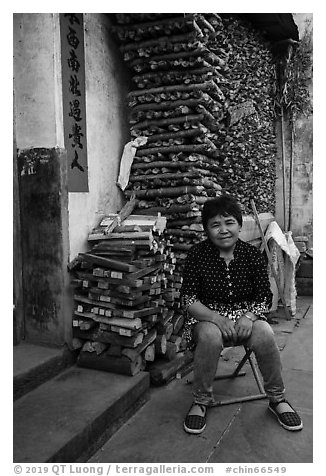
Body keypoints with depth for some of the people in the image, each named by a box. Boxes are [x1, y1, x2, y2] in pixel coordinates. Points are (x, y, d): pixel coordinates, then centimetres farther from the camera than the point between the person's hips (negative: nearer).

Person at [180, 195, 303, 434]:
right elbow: (189, 300, -12)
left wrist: (249, 316, -23)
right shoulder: (197, 255, -9)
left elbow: (265, 298, -2)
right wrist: (218, 319, -28)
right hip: (207, 317, -2)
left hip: (246, 315, 2)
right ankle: (201, 401, -10)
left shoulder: (253, 255, -4)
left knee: (265, 334, -28)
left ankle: (277, 399, -1)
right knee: (210, 336, -35)